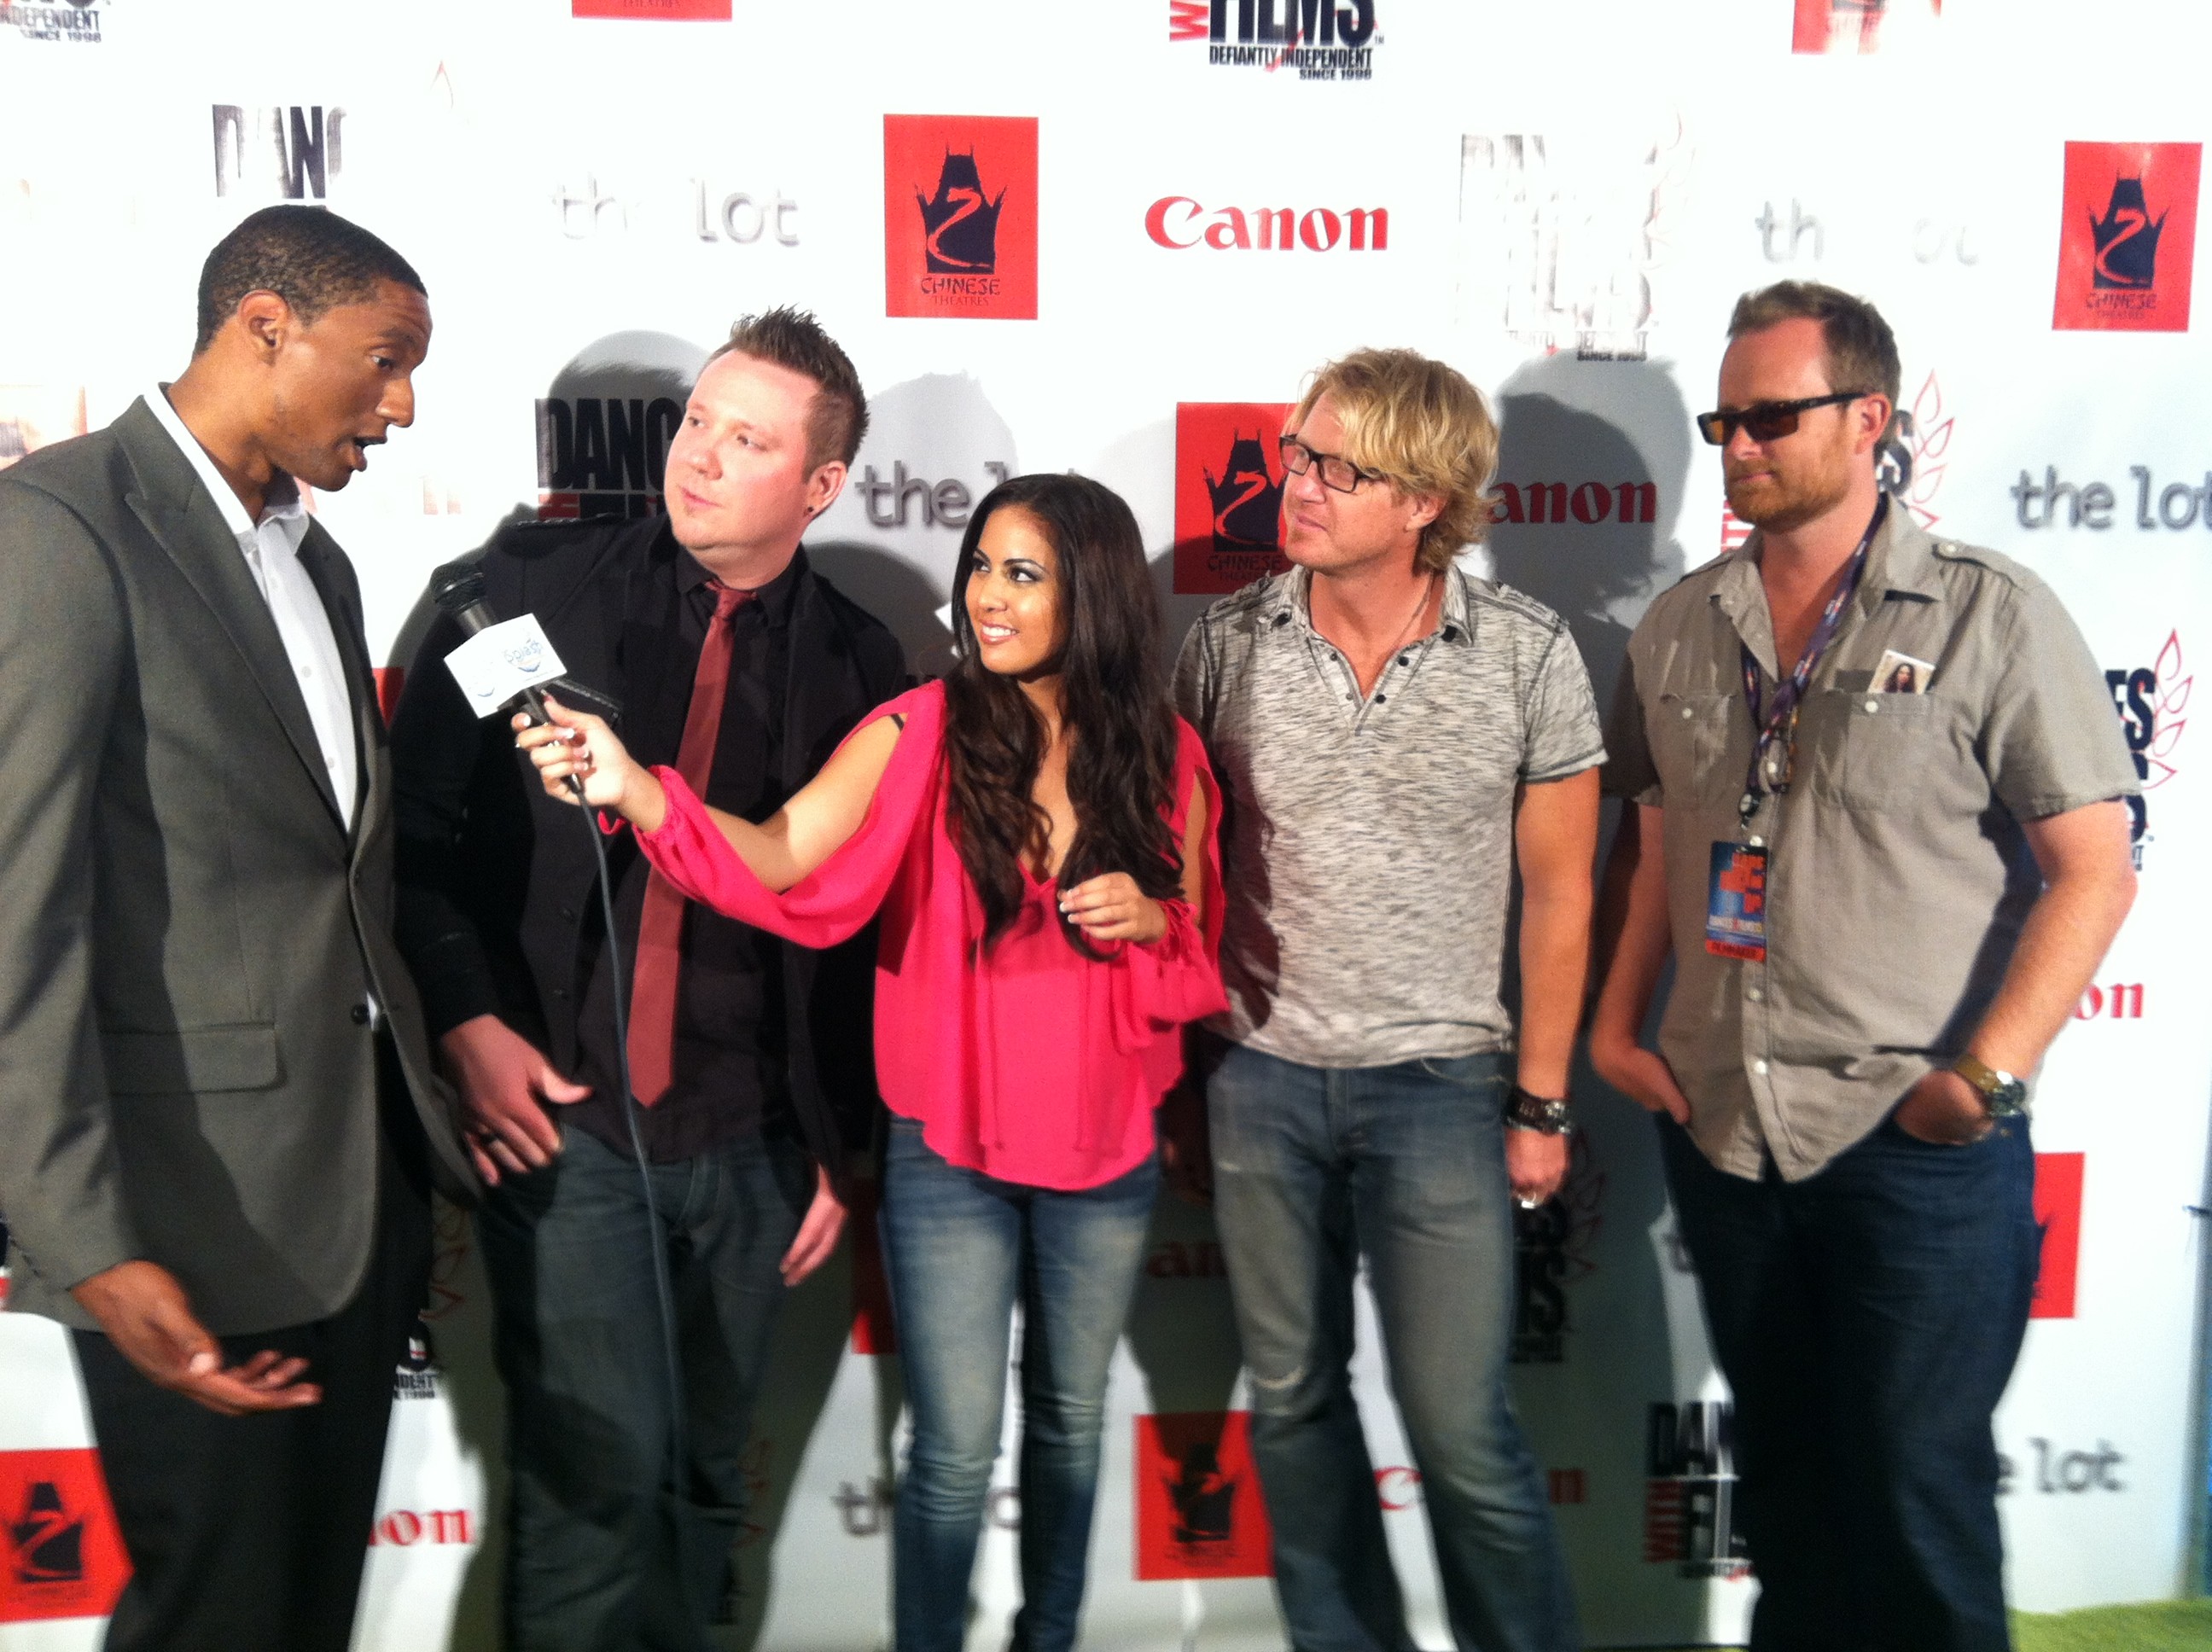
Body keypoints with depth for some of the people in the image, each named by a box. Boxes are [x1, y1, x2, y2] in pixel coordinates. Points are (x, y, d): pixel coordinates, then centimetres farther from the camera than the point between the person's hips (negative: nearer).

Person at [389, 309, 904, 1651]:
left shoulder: (857, 664, 3)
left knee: (706, 1473, 14)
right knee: (602, 1456, -5)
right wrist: (468, 1023, -10)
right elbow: (420, 819, 1)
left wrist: (843, 1142, 8)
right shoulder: (534, 584, -1)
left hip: (754, 1140, 2)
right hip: (560, 1114, -2)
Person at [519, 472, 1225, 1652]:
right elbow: (781, 858, -26)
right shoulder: (917, 735, -12)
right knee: (955, 1455, 5)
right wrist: (635, 790, -41)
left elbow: (1203, 950, 6)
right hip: (949, 1154, -3)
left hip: (1107, 1154, 3)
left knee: (1069, 1419, 21)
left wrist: (1151, 922, -16)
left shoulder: (1165, 757, -4)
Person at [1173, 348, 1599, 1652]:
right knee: (1293, 1402, 15)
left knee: (1464, 1433, 1)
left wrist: (1542, 1102, 1)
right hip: (1260, 1080, 3)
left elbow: (1559, 890, -1)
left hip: (1439, 1087, -2)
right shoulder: (1229, 643, -4)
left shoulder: (1527, 651, -8)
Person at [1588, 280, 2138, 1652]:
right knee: (1780, 1465, 20)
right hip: (1720, 1129, 5)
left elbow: (2095, 871, -9)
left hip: (1916, 1144, -4)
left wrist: (1984, 1078, -17)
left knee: (1919, 1489, 6)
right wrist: (1615, 1027, 4)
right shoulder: (1682, 628, 6)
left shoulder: (1991, 616, -8)